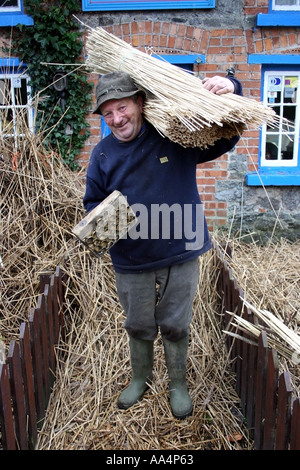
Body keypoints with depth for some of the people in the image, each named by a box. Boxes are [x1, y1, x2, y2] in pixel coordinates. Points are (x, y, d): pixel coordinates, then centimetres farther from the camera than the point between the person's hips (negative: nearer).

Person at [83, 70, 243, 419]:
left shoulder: (177, 136, -9)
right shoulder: (102, 154, -2)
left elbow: (224, 139, 1)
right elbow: (93, 202, 7)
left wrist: (230, 92, -17)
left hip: (181, 256, -1)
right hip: (131, 261, 2)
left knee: (175, 326, 15)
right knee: (139, 326, 20)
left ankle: (178, 384, 41)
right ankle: (140, 379, 48)